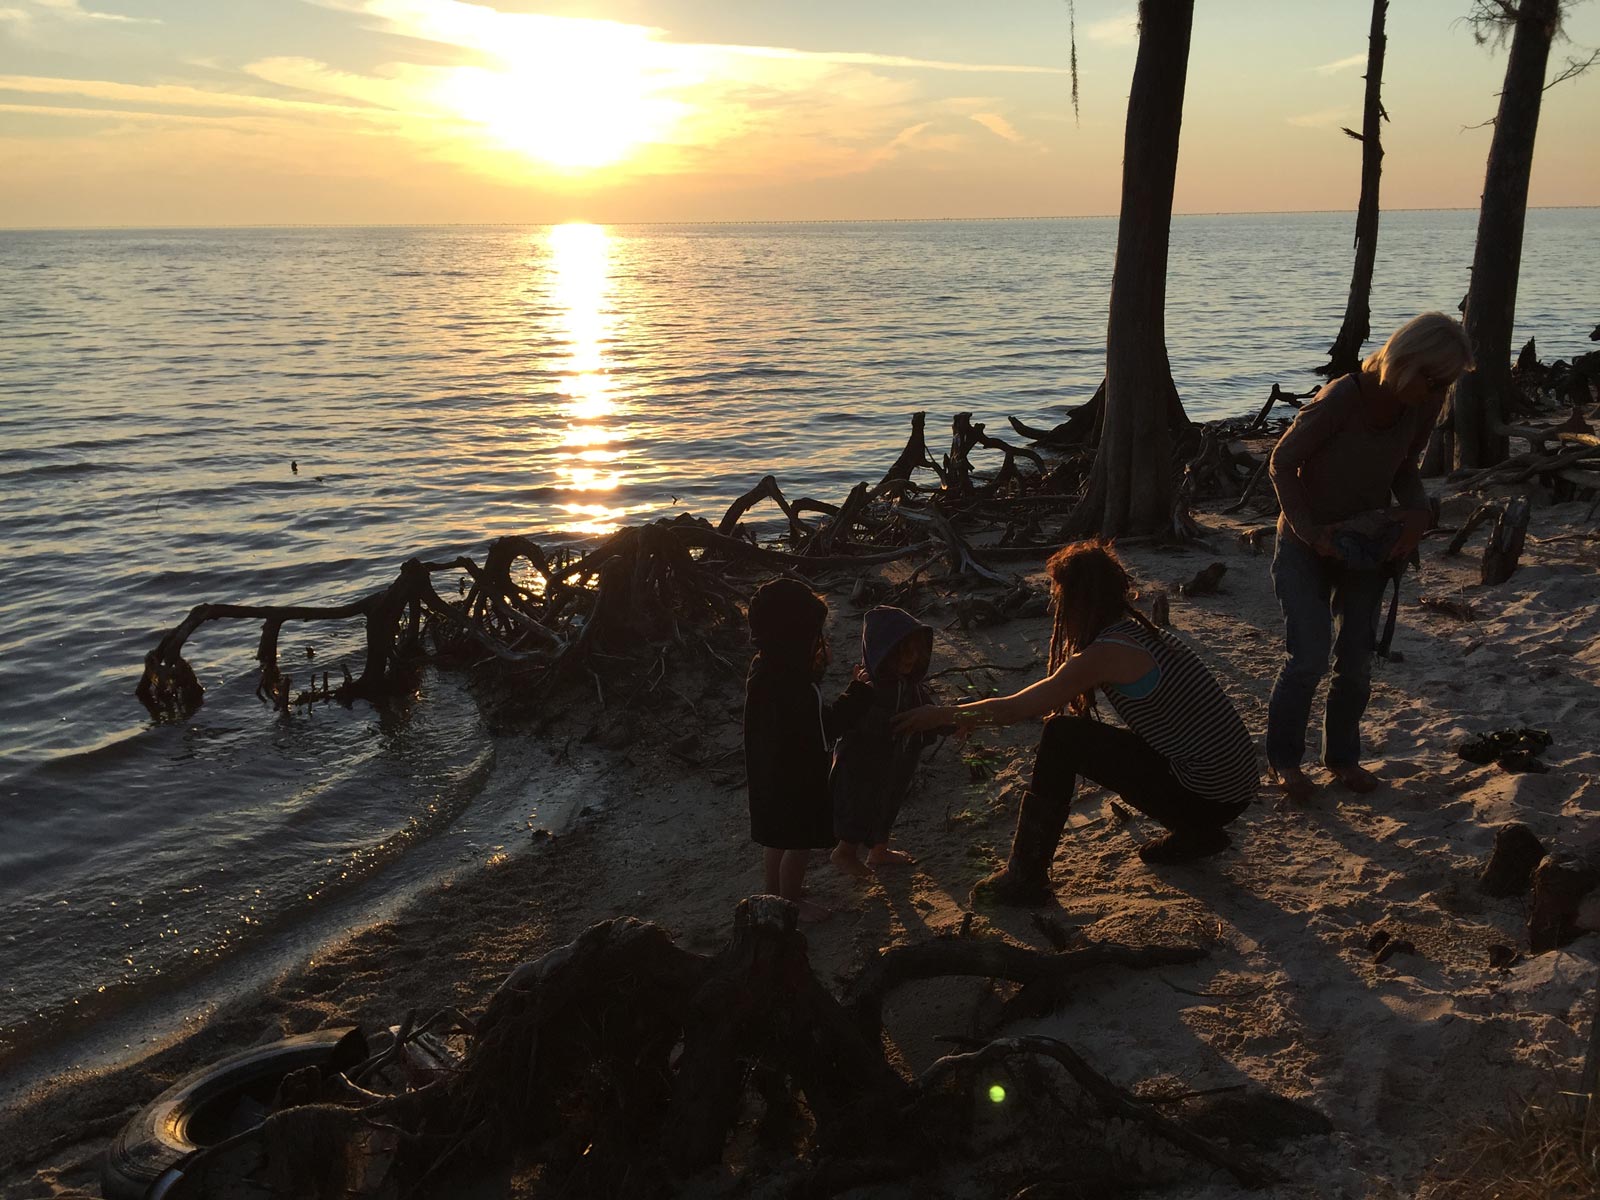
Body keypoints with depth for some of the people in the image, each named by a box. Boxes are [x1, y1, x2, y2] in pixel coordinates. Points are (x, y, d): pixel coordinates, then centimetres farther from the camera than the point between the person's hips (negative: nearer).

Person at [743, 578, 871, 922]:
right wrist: (860, 692, -16)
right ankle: (791, 902, 32)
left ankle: (775, 890, 46)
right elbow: (825, 729, -24)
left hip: (769, 773, 9)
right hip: (797, 779, -9)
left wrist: (817, 667, 1)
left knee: (777, 836, 27)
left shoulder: (764, 668, -6)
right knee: (800, 843, 13)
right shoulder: (794, 686, -34)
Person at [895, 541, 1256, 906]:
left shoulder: (1108, 653, -16)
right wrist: (971, 716, 20)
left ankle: (1026, 878, 2)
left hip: (1208, 797, -9)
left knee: (1062, 737, -7)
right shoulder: (1136, 629, 11)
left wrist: (945, 715, 5)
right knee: (1076, 729, 19)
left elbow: (1014, 709, -9)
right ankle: (1195, 835, 21)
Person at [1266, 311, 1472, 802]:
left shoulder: (1424, 404, -10)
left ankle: (1342, 756, 26)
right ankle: (1283, 758, 10)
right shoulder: (1340, 400, -28)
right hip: (1307, 542, -5)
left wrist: (1417, 510, -11)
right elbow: (1283, 462, -18)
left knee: (1356, 659, 6)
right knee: (1308, 656, -10)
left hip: (1367, 542, 5)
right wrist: (1308, 530, -20)